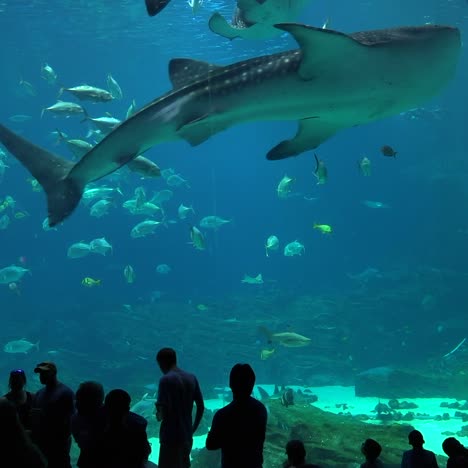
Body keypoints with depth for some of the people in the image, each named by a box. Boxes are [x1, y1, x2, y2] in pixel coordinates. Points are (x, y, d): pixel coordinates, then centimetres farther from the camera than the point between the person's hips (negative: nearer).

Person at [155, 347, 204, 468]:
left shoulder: (166, 380, -14)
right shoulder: (192, 378, 6)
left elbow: (162, 411, -19)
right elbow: (201, 407, 9)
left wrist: (159, 415, 3)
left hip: (171, 436, -7)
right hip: (187, 435, 7)